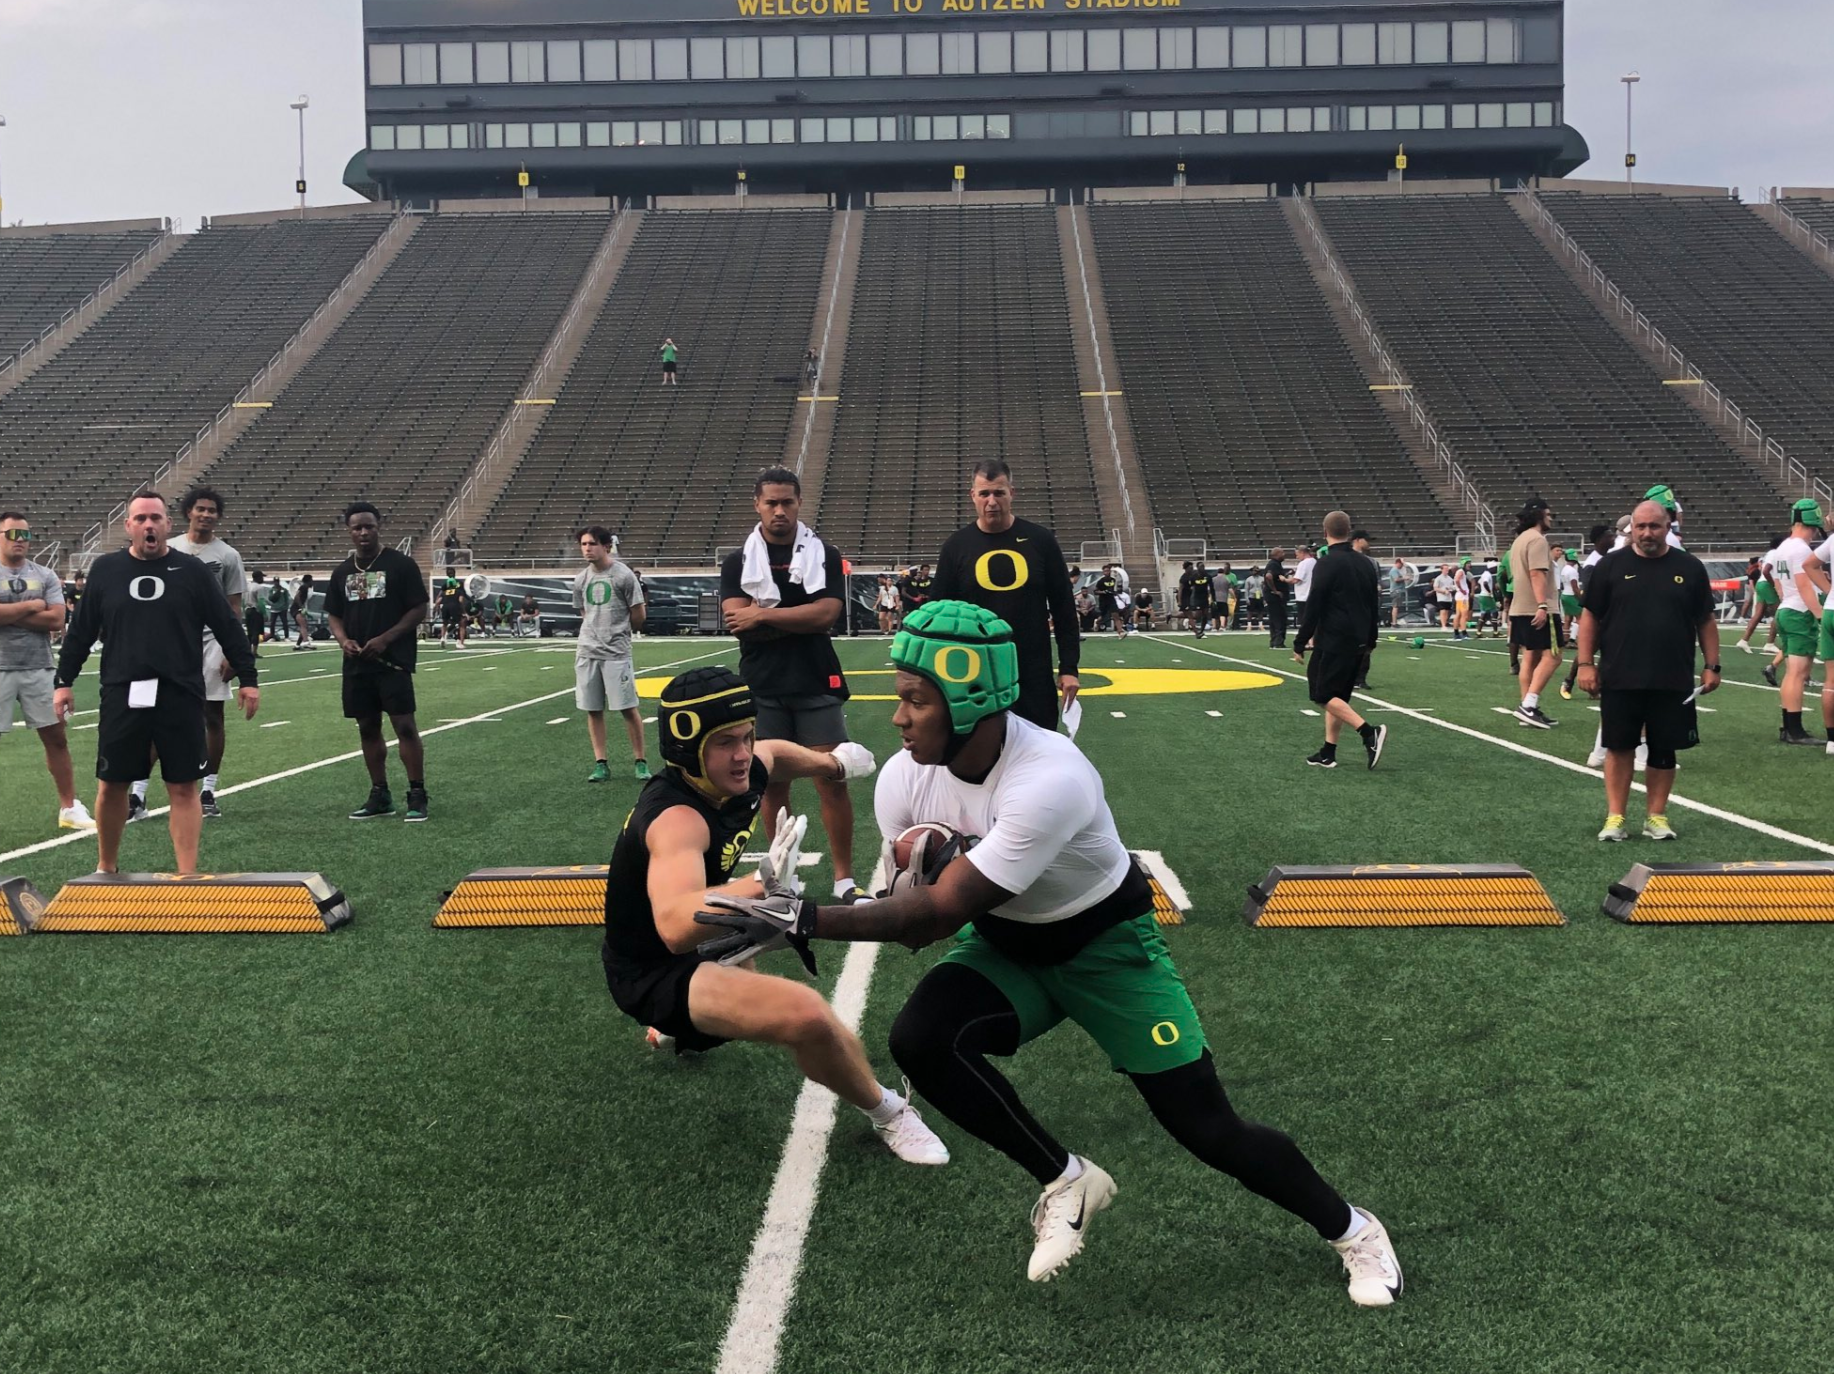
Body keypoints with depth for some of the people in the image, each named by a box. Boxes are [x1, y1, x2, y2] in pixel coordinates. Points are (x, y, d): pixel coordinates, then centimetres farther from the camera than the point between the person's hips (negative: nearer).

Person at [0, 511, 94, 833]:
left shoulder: (44, 576, 6)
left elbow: (57, 620, -6)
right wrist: (32, 606, -9)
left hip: (39, 670, 3)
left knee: (56, 737, 8)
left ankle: (69, 807, 18)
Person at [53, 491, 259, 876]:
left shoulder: (193, 570, 2)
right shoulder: (105, 569, 6)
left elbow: (228, 627, 5)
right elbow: (81, 630, 12)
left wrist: (247, 678, 2)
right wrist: (64, 680, 10)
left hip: (181, 696, -1)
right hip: (122, 696, 2)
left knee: (183, 788, 0)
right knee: (111, 785, 9)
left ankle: (187, 876, 5)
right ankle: (105, 869, 28)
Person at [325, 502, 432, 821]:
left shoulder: (400, 564, -5)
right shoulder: (343, 572, 11)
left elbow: (419, 609, -7)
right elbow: (333, 614, 18)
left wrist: (385, 639, -15)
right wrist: (343, 640, -4)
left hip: (393, 660, -6)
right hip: (357, 663, 6)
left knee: (405, 725, -9)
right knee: (367, 727, 10)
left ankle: (417, 795, -4)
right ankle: (380, 795, 19)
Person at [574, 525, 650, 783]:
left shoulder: (623, 576, -7)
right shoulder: (581, 580, 9)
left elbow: (639, 615, -2)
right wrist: (594, 636, 12)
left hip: (616, 652, -5)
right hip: (587, 652, 5)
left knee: (628, 708, -4)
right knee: (593, 709, 6)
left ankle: (640, 761, 7)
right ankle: (601, 763, 13)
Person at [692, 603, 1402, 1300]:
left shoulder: (1050, 779, -36)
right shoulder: (905, 778, -16)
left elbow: (941, 913, -36)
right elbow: (914, 915, -8)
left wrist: (801, 918, -39)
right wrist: (921, 872, -31)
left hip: (1106, 945, -5)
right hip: (1007, 944, 5)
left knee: (1207, 1128, -4)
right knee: (918, 1039, -24)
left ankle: (1350, 1227, 26)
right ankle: (1065, 1179, -1)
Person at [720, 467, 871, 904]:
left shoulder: (825, 556, 1)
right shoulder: (737, 562, 4)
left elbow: (826, 614, -12)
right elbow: (736, 621, -10)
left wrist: (762, 614, -11)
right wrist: (802, 617, -11)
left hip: (817, 688, -1)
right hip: (763, 690, 1)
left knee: (832, 781, -2)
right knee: (772, 783, 8)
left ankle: (845, 879, 5)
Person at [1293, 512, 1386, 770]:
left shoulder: (1327, 564, -12)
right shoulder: (1365, 564, 11)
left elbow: (1314, 606, -14)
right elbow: (1374, 606, 18)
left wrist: (1300, 643, -8)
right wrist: (1370, 640, 27)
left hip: (1333, 642, -8)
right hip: (1358, 643, 8)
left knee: (1324, 695, -4)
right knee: (1337, 696, 13)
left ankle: (1369, 732, -19)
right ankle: (1328, 753, 13)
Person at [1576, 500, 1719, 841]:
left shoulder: (1688, 567, 4)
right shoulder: (1611, 565, 1)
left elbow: (1705, 620, 9)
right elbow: (1590, 616, 3)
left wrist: (1711, 665, 3)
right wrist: (1586, 663, -4)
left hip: (1672, 681, 1)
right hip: (1620, 679, -1)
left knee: (1663, 750, 7)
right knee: (1619, 748, 4)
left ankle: (1656, 816, 18)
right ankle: (1615, 817, 11)